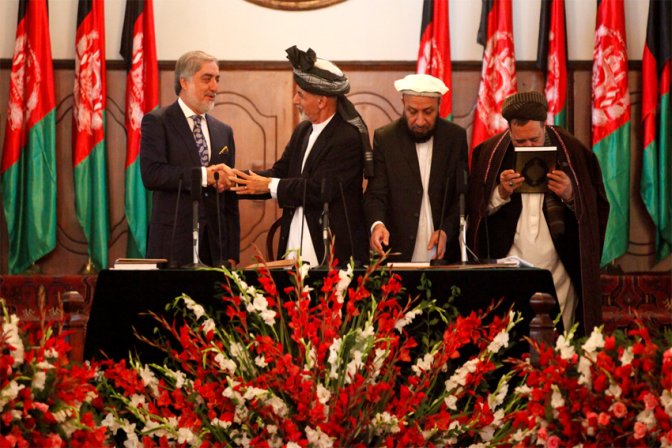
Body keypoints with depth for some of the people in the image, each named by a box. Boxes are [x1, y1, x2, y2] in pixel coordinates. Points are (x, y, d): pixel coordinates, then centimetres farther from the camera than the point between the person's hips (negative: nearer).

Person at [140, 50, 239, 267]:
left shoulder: (223, 131, 15)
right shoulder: (157, 122, 0)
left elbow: (230, 200, 15)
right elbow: (151, 174, -15)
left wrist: (232, 254, 9)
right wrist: (203, 175, -21)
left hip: (214, 246, 5)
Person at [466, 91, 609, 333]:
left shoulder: (571, 151, -1)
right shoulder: (491, 153, 1)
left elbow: (596, 207, 3)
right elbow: (477, 211, 4)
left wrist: (571, 195, -16)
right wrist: (501, 193, -14)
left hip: (558, 271, 0)